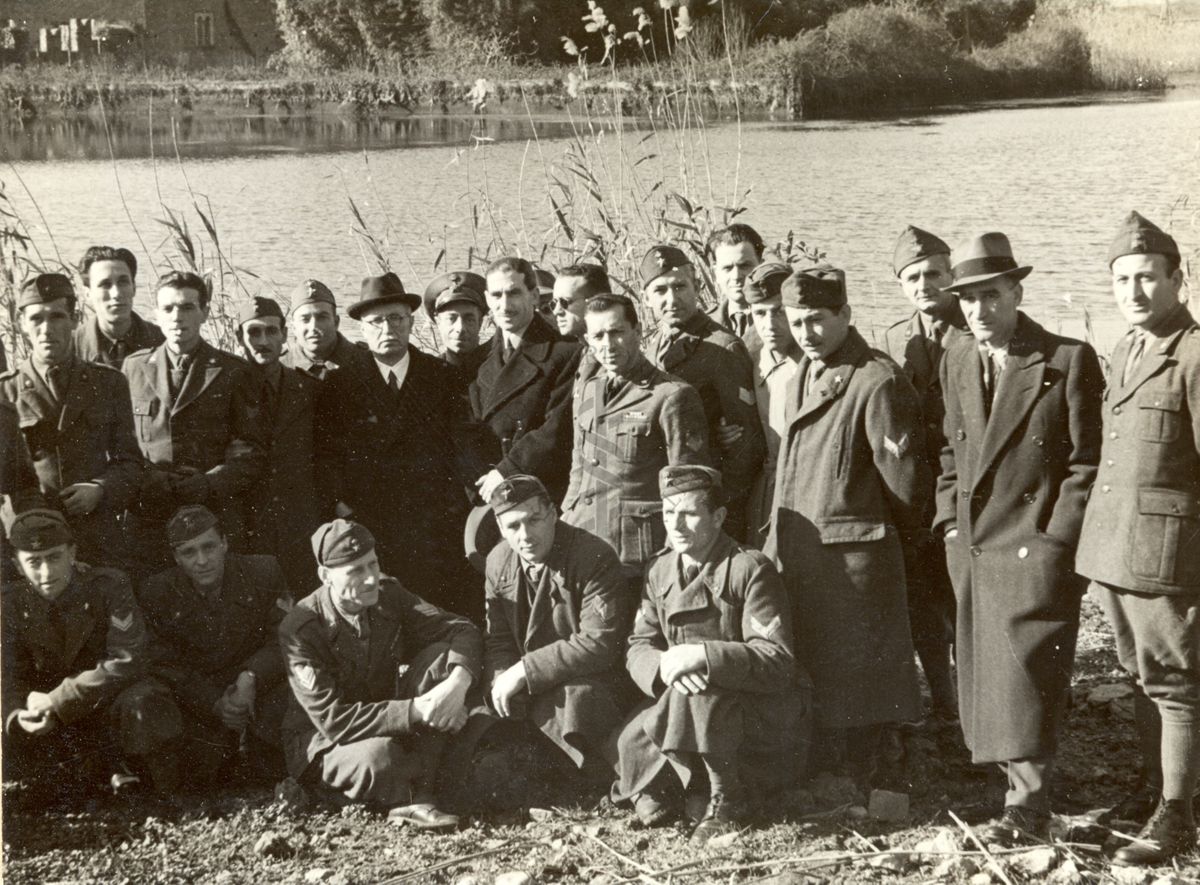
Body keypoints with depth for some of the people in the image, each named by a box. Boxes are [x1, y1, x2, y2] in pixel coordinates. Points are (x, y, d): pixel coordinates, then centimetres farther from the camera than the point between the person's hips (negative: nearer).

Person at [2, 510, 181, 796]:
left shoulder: (109, 586, -14)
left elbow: (126, 662, -22)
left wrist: (58, 702, -27)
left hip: (109, 702, -3)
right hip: (52, 719, 3)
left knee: (146, 709, -37)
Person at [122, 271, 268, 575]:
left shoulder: (232, 373, 7)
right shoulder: (133, 367, 14)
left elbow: (251, 455, 2)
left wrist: (204, 487, -12)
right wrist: (146, 481, -5)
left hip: (214, 518, -1)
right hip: (146, 517, 1)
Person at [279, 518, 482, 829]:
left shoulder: (387, 596, -8)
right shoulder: (299, 630, -23)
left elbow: (461, 629, -10)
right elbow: (332, 720, -28)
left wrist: (459, 681, -33)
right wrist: (416, 711, -34)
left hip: (389, 726, 6)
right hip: (322, 743, -6)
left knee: (441, 655, -19)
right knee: (378, 756, -41)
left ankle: (416, 797, -24)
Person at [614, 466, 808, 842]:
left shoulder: (749, 570, -17)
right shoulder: (661, 570, 4)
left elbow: (777, 660, -24)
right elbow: (638, 647, -1)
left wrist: (702, 656, -35)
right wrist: (664, 666, -26)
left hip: (767, 716, -6)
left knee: (695, 695, -34)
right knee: (630, 742, -16)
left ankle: (728, 801, -15)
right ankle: (644, 786, 19)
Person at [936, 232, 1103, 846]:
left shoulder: (1069, 360, -9)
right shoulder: (955, 361, 10)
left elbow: (1086, 461, -8)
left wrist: (1055, 538, -12)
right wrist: (949, 518, 9)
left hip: (1036, 547, -6)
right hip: (970, 546, 6)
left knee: (1024, 673, -7)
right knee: (982, 673, 10)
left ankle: (1028, 807, 0)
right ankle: (1020, 782, 23)